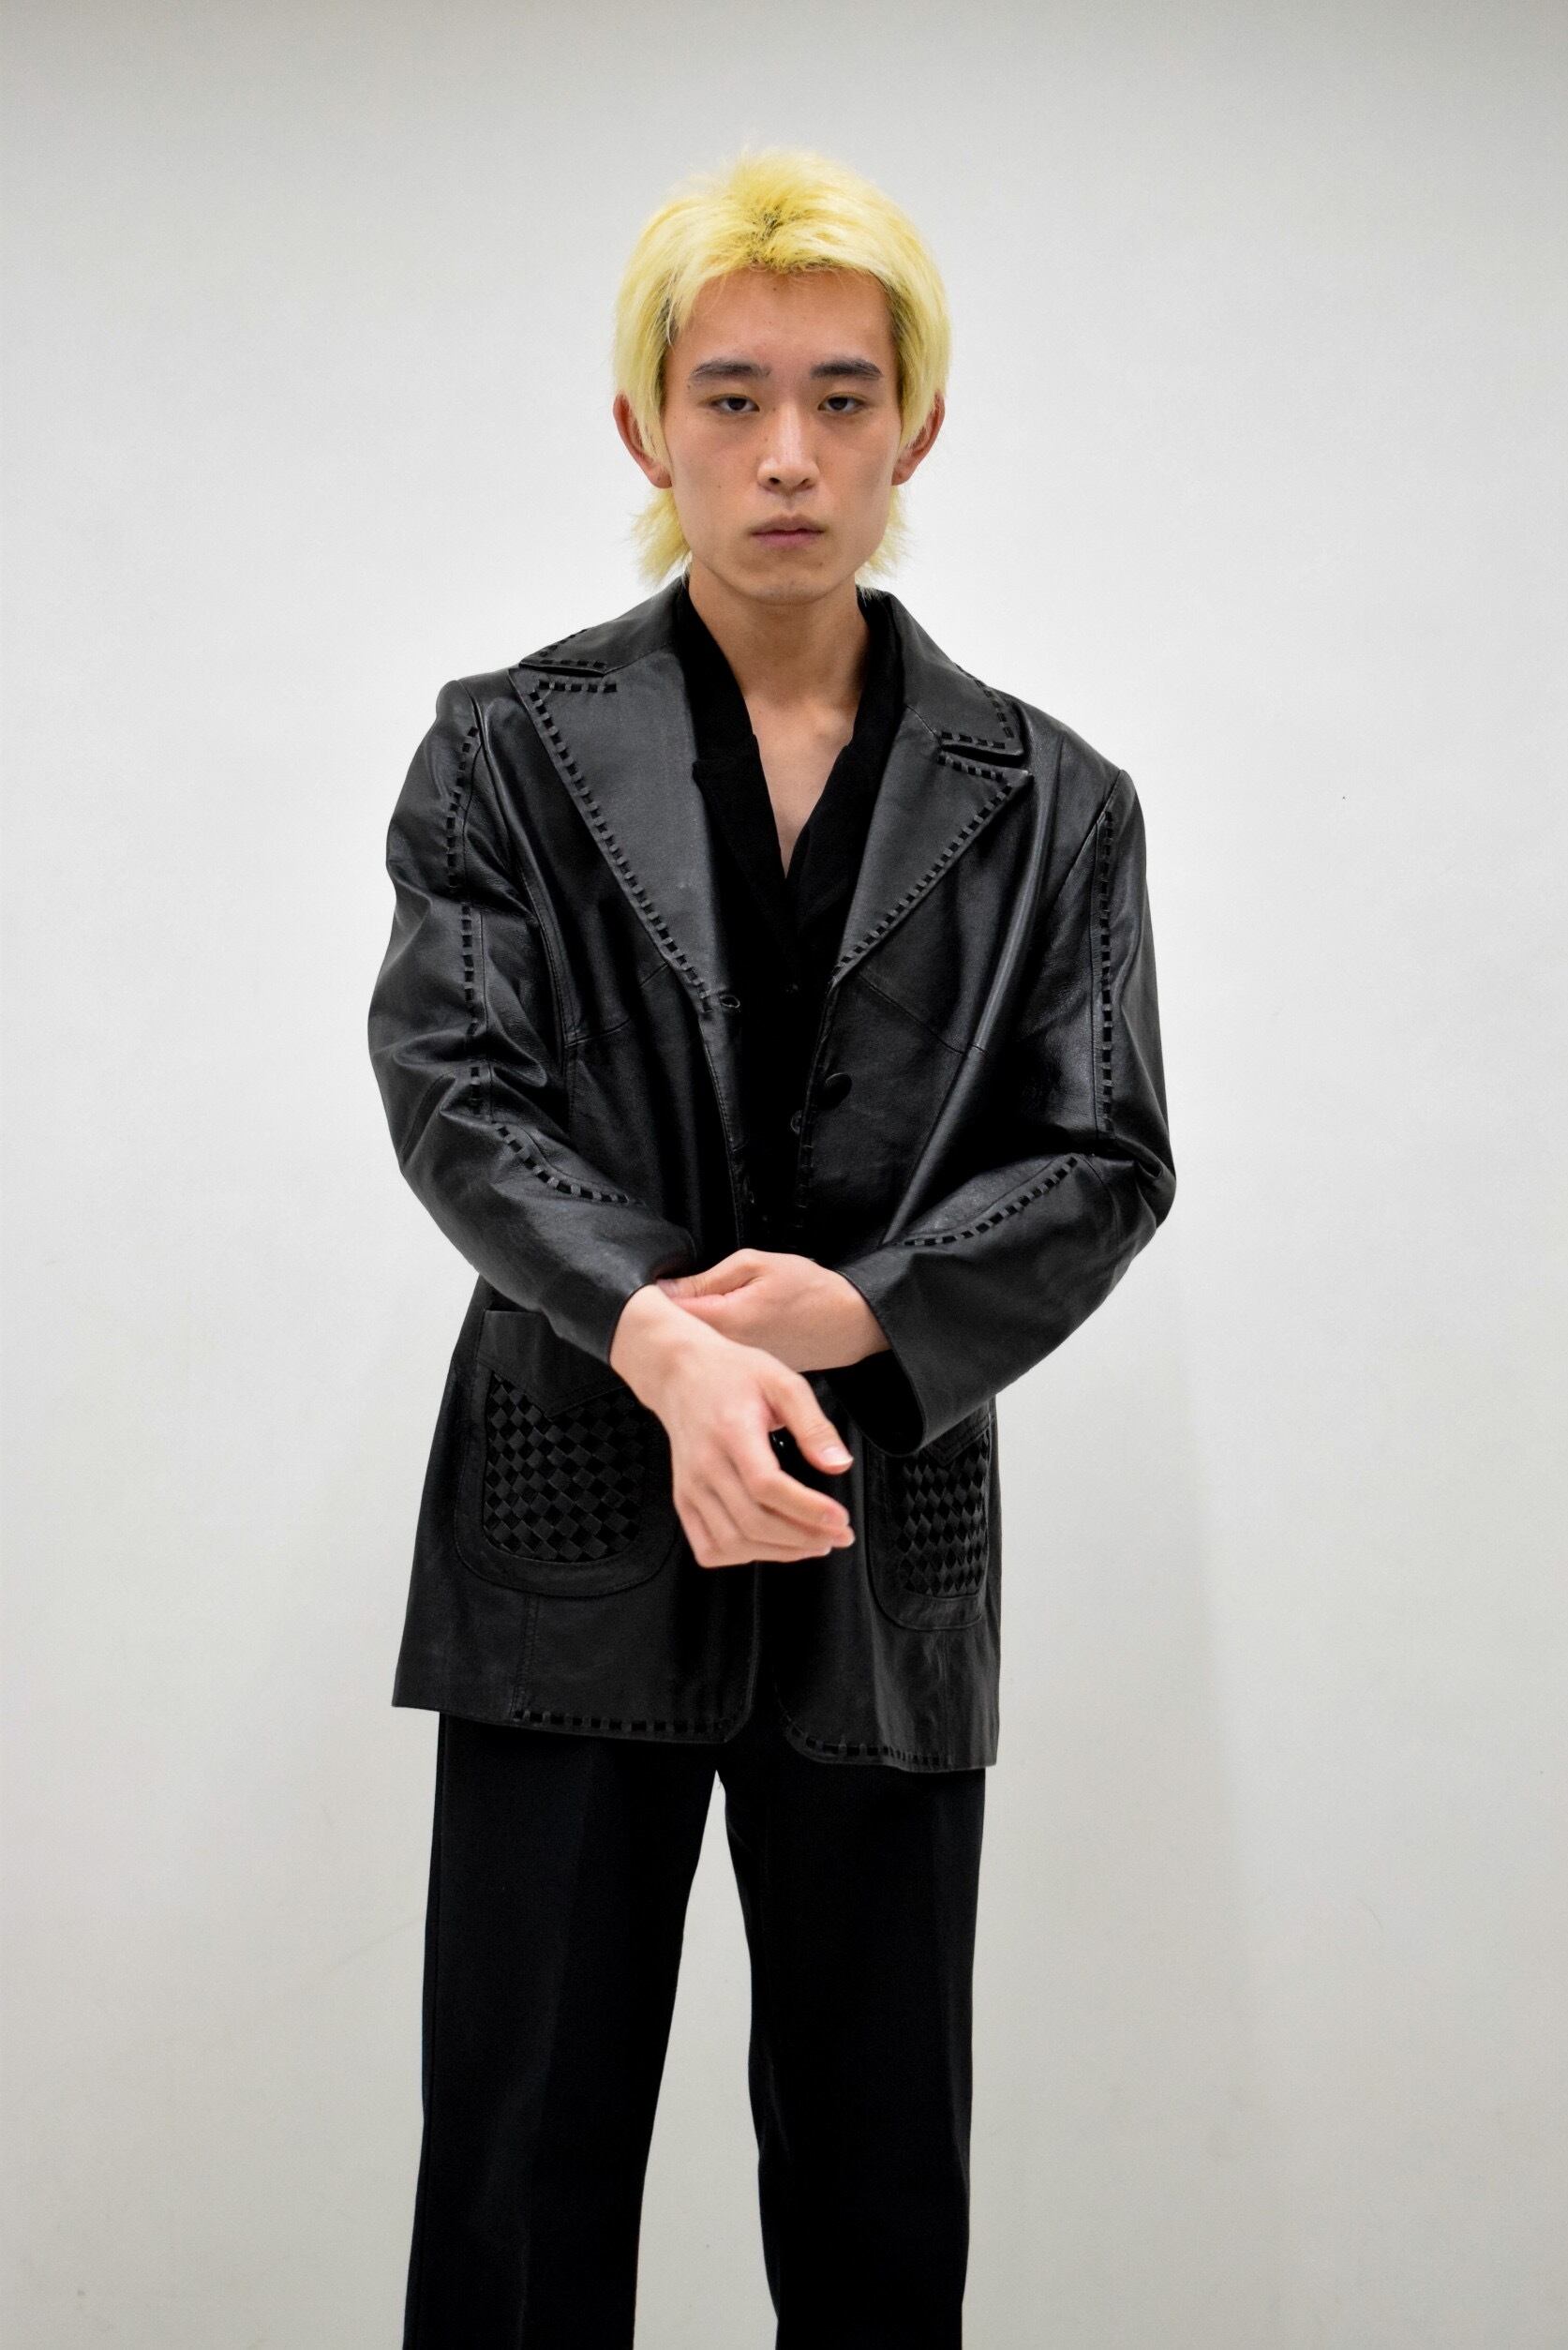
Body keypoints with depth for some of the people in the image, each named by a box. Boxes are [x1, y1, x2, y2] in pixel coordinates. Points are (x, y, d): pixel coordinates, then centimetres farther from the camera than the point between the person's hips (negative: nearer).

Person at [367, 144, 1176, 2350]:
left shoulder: (1046, 802, 5)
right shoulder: (511, 748, 2)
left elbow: (1107, 1158, -1)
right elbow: (450, 1086, -9)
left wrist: (851, 1307, -18)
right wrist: (660, 1335, -26)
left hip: (890, 1545, 1)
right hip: (572, 1532, -1)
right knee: (522, 2170, 4)